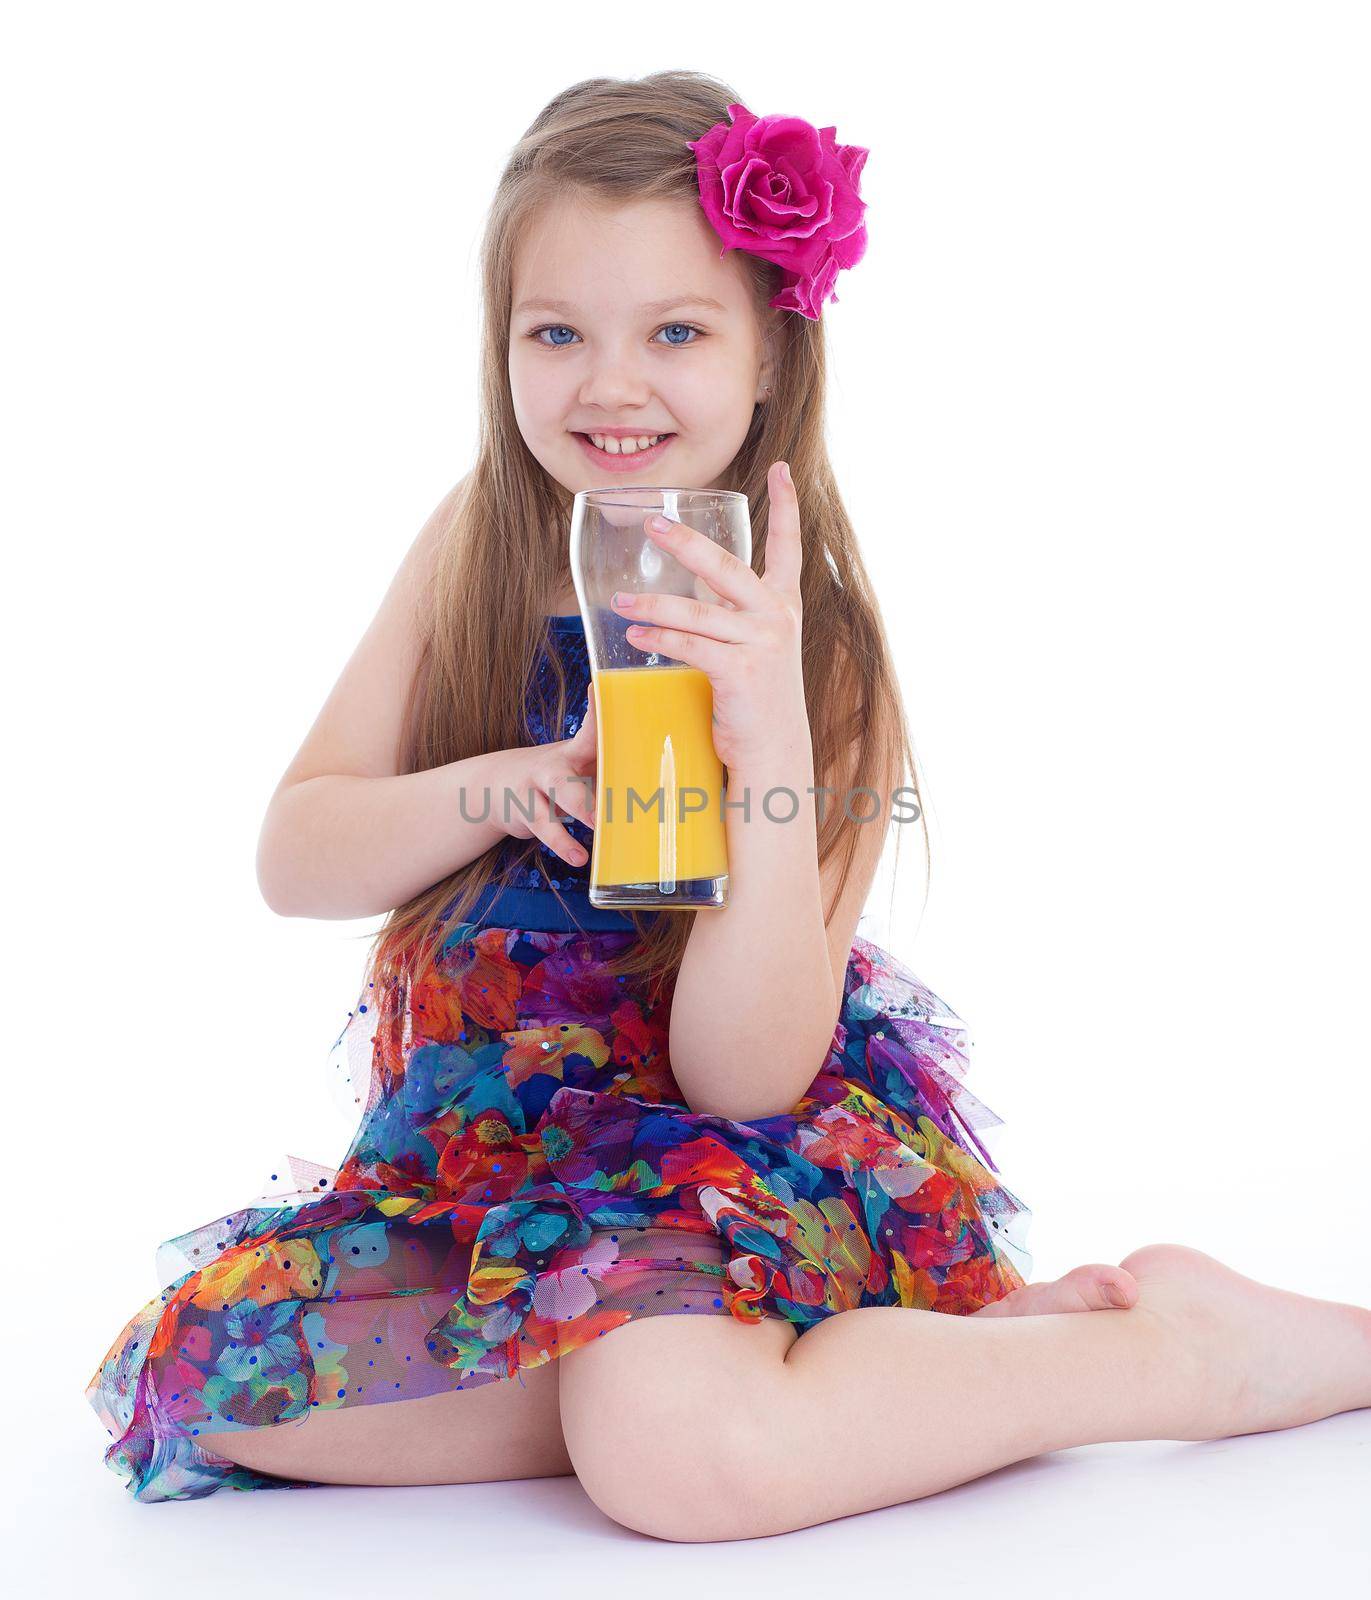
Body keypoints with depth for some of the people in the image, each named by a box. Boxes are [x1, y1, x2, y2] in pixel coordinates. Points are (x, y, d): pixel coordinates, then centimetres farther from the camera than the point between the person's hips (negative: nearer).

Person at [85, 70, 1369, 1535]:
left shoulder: (811, 643, -14)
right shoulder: (473, 551, 0)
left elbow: (744, 1074, -19)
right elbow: (291, 858, -2)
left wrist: (771, 747, -32)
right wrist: (505, 789, -21)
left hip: (742, 1154, -6)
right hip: (494, 1134, 6)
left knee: (682, 1449, -35)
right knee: (204, 1369, -17)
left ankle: (1187, 1347, -11)